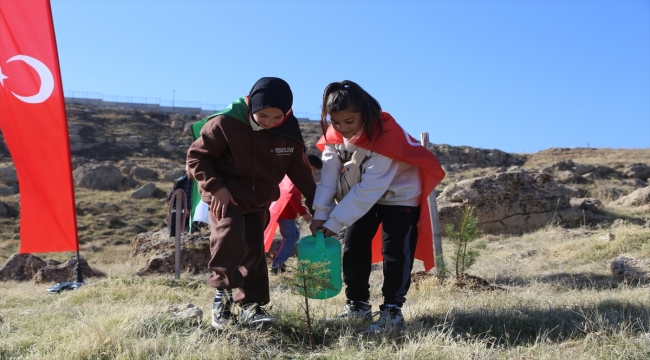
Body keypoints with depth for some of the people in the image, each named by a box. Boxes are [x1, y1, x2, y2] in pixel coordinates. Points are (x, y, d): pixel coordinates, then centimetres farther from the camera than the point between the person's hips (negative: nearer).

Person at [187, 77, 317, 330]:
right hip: (226, 197, -5)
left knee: (254, 250, 7)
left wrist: (316, 204, -1)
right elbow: (196, 156, -15)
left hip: (258, 200, 5)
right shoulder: (225, 124, -23)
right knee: (229, 240, -26)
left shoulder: (288, 132, -10)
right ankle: (223, 296, -10)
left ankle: (250, 306, 17)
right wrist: (215, 187, -25)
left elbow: (300, 169, 1)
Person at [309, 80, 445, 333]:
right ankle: (357, 304, 17)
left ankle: (392, 311, -2)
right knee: (354, 246, 6)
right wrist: (320, 214, -25)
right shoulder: (334, 136, -15)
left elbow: (369, 188, -34)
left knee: (394, 251, -11)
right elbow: (329, 174, -15)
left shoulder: (385, 136, -34)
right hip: (363, 195, 7)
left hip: (400, 195, -6)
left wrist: (334, 222, -33)